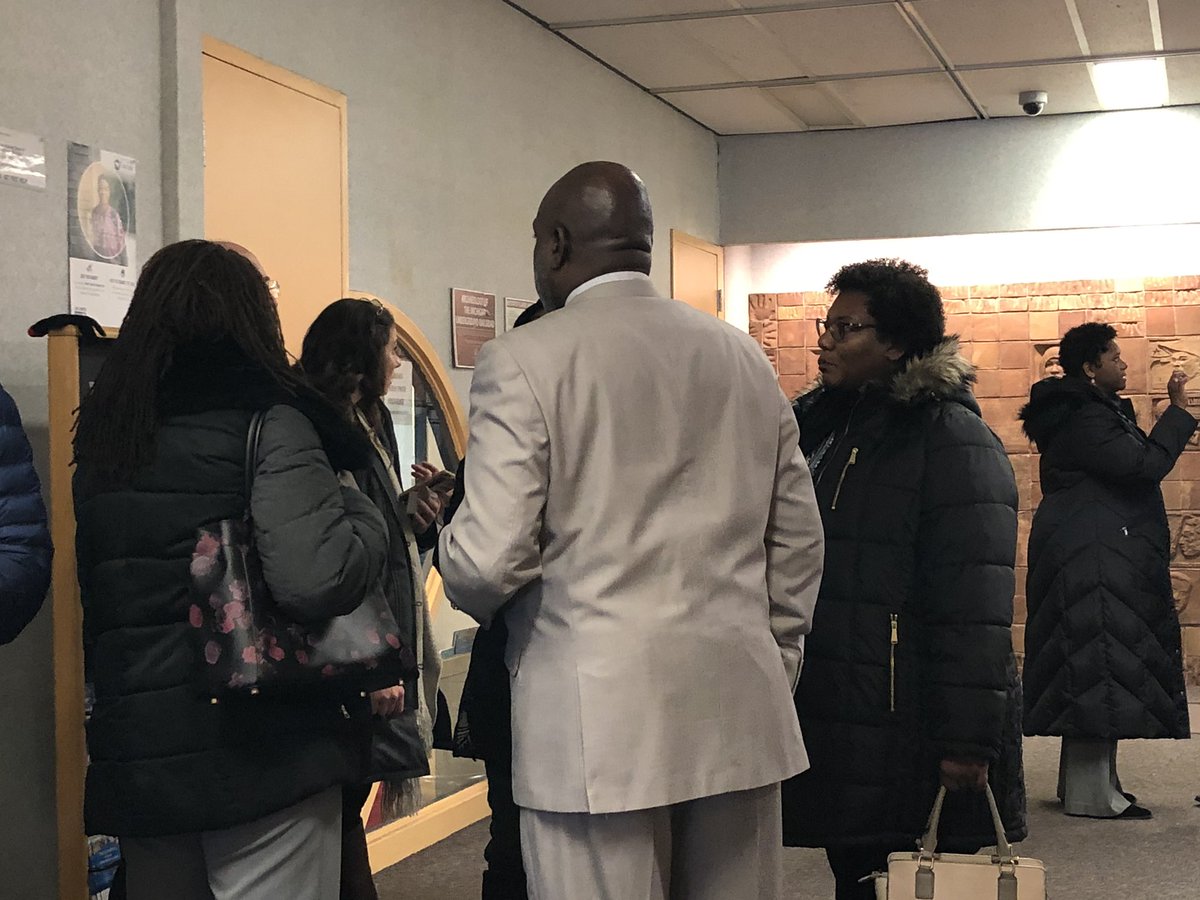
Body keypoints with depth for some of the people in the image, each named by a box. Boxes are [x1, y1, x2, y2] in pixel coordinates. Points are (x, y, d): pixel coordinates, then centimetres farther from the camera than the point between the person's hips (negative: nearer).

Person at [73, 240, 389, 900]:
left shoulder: (102, 440, 9)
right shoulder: (268, 423, -10)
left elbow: (89, 600, 15)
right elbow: (314, 580, -23)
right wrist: (365, 513, -6)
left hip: (132, 757, 6)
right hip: (264, 754, -6)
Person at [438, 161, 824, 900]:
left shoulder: (525, 359, -7)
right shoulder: (745, 357, 10)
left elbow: (490, 560, -13)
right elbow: (799, 543, 12)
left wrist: (450, 544, 9)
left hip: (598, 719, -5)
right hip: (740, 707, 6)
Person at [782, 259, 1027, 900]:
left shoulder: (954, 439, -12)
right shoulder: (822, 425, 13)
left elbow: (973, 607, -18)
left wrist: (967, 742, -21)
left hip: (914, 743, -7)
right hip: (837, 722, 8)